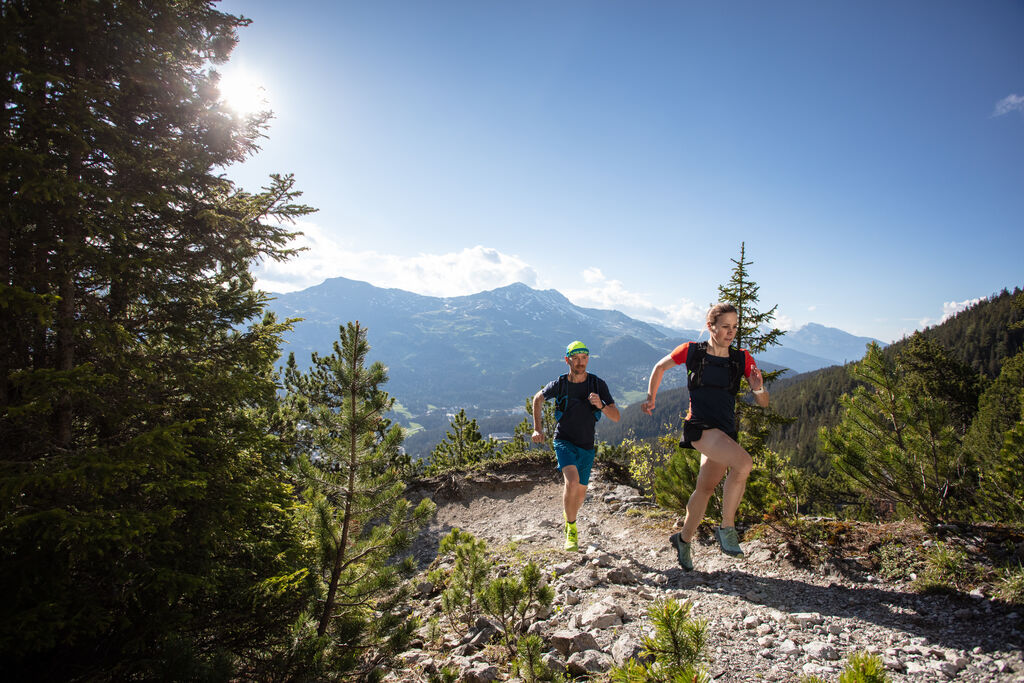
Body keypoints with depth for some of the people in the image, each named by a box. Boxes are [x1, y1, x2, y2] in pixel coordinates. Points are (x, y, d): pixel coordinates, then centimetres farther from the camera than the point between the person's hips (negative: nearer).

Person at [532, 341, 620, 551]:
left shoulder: (598, 384, -10)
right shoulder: (559, 384, -11)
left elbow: (616, 417, -10)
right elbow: (538, 399, 9)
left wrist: (600, 405, -30)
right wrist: (538, 429, 3)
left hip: (586, 446, 3)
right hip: (564, 441, -2)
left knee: (580, 493, 12)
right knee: (572, 481, -27)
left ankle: (568, 514, 46)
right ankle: (571, 529, -8)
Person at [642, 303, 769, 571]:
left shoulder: (742, 358, 4)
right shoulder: (692, 351, -2)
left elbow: (763, 403, 2)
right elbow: (660, 367, 16)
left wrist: (758, 389, -20)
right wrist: (650, 398, 18)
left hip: (725, 431, 5)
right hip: (699, 426, -4)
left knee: (706, 488, 11)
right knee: (744, 462, -27)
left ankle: (684, 539, 32)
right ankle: (727, 527, -11)